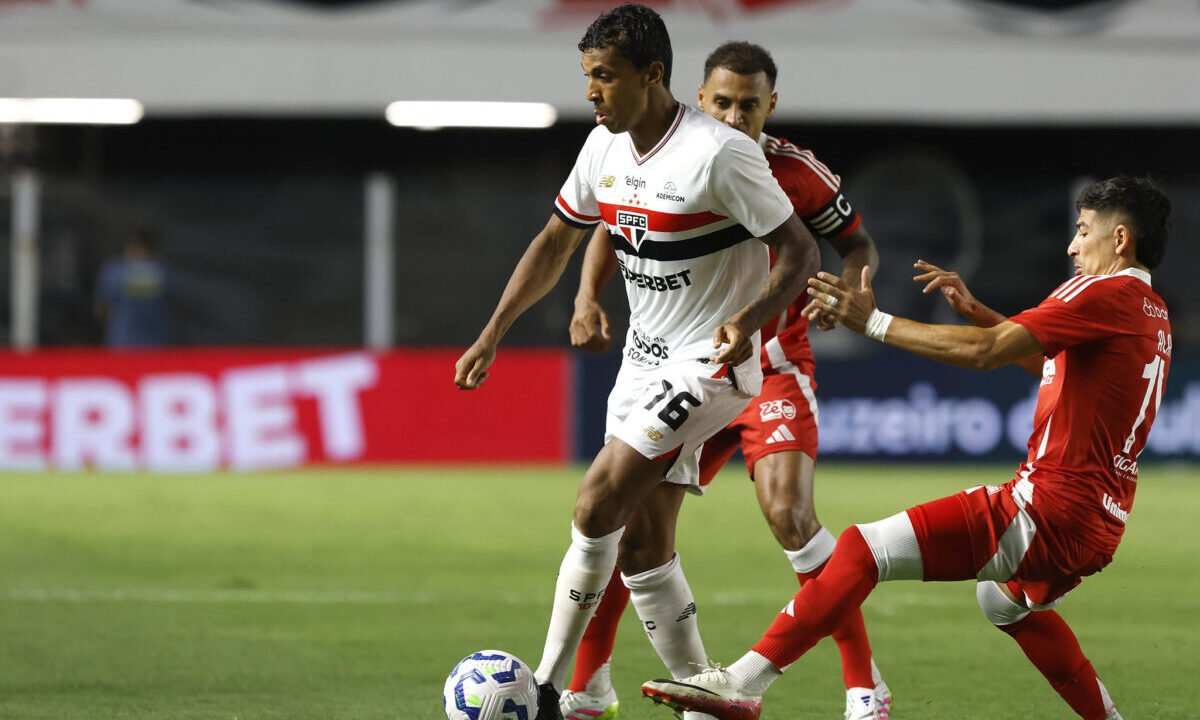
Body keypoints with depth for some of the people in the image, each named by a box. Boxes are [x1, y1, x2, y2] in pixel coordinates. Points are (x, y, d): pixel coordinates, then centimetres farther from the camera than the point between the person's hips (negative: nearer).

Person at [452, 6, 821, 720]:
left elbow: (800, 251, -17)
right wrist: (493, 335, 12)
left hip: (711, 362, -8)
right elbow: (557, 242, 16)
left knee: (598, 505, -18)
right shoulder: (605, 147, 3)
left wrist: (748, 319, -34)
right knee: (642, 547, 5)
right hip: (644, 359, 8)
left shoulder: (720, 154, -20)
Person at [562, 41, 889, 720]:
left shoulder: (799, 173, -11)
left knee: (789, 514, -22)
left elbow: (858, 243, 2)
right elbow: (612, 229, 12)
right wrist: (589, 297, -5)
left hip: (772, 368, -4)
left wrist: (850, 287, -20)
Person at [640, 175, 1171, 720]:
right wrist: (975, 311, 22)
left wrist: (874, 322, -13)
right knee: (1005, 599, 40)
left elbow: (984, 352, -19)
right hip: (1100, 521, 10)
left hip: (1049, 509, -10)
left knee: (865, 549, -14)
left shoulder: (1106, 294, -11)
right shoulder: (1152, 315, 18)